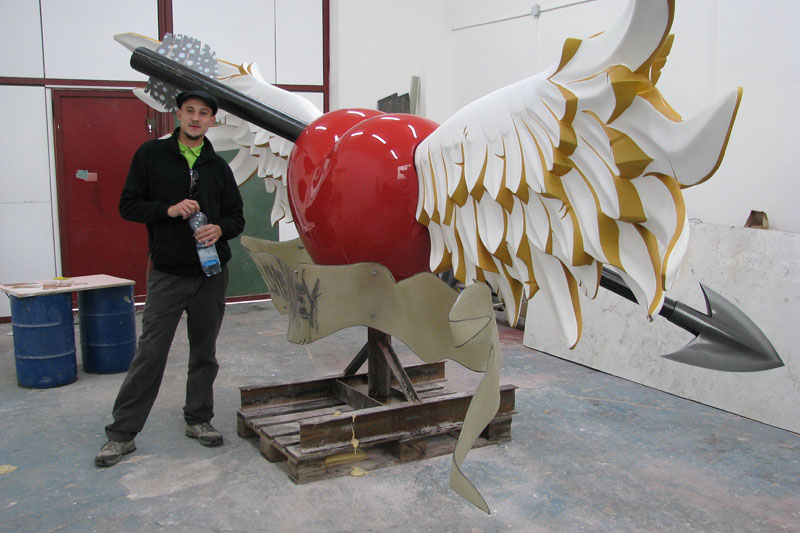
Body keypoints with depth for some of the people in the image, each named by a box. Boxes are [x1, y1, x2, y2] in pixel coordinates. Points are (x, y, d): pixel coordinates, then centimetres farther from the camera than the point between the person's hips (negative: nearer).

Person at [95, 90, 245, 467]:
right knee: (150, 354, -3)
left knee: (204, 353, 11)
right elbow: (128, 205, -1)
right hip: (167, 274, -3)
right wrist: (168, 209, -16)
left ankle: (198, 419, 27)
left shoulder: (218, 167, 9)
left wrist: (220, 228, -11)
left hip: (211, 276, 3)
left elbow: (236, 217, 11)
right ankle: (122, 433, 8)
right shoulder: (151, 155, 1)